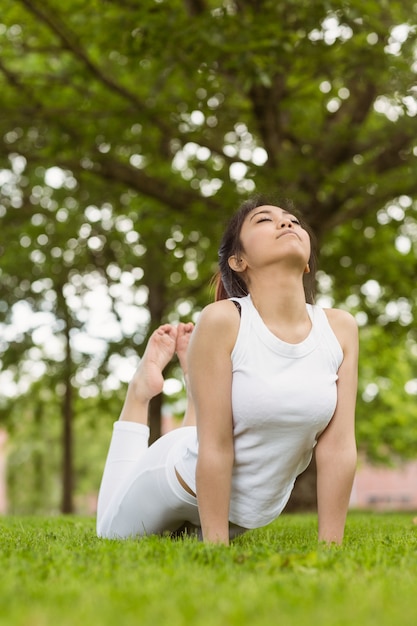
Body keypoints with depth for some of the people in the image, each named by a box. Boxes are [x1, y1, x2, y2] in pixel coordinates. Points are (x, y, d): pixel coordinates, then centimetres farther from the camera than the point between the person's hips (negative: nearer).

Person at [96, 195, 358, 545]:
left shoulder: (341, 329, -15)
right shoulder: (223, 320, -27)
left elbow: (338, 446, -14)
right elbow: (215, 447, -26)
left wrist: (330, 549, -14)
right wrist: (217, 553, -24)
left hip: (257, 509, 4)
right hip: (183, 480, -4)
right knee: (112, 535, 27)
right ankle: (143, 389, 35)